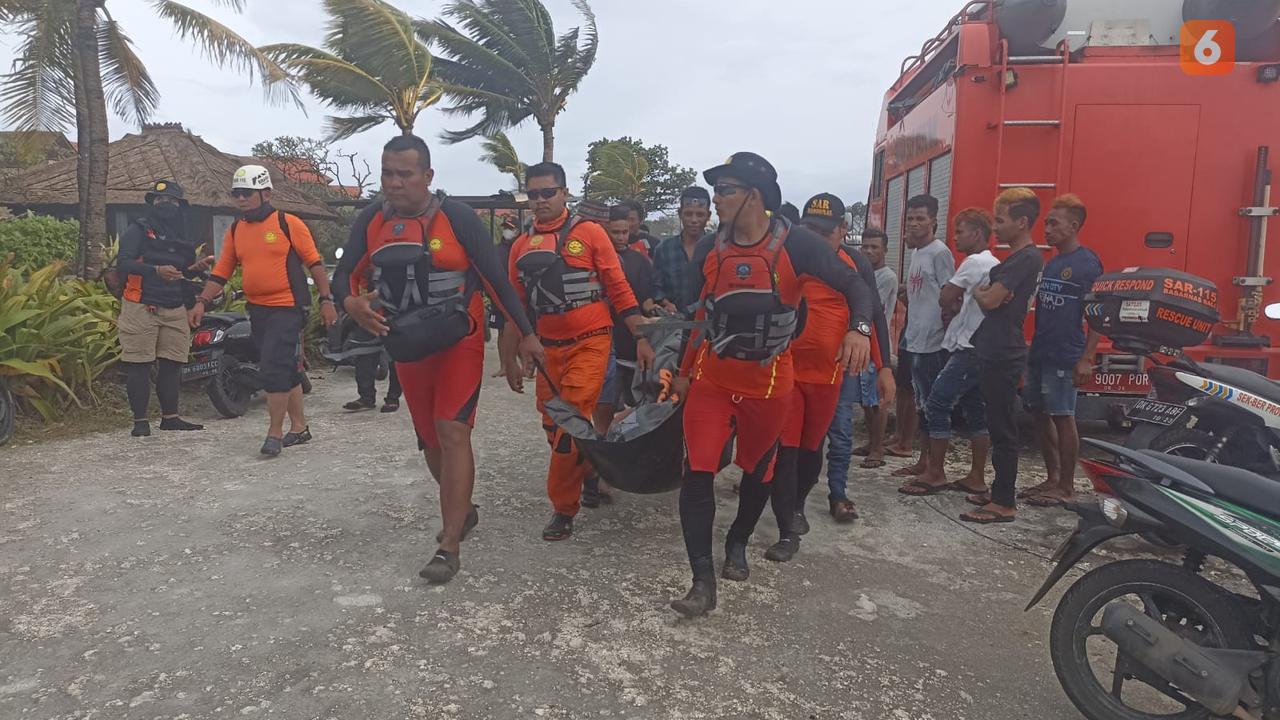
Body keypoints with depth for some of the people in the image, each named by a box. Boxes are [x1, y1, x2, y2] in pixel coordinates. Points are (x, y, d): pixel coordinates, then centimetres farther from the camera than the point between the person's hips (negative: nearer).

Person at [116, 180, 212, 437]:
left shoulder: (183, 237, 18)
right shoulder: (139, 229, -1)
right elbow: (124, 263, -13)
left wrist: (196, 268, 4)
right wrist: (157, 270, -27)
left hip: (175, 310, 6)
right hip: (141, 308, -6)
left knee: (172, 365, 9)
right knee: (139, 365, -3)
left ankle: (170, 417, 17)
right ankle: (141, 420, 2)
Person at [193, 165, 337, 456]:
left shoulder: (289, 223, -6)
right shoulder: (235, 230, 11)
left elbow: (315, 262, -6)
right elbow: (221, 271, 12)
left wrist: (326, 300, -9)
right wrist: (202, 302, 4)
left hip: (288, 308, -6)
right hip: (257, 310, 6)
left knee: (273, 370, -11)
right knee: (287, 371, 14)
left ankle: (275, 432, 1)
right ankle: (299, 427, 24)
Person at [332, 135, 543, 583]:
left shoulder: (456, 218, -13)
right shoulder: (370, 221, 0)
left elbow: (495, 277, -9)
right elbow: (342, 276, 3)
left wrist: (525, 334, -8)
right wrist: (351, 303, -21)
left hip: (459, 344, -5)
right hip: (408, 349, 5)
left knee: (452, 433, -15)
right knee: (431, 442, 13)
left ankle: (450, 547, -10)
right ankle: (461, 511, 37)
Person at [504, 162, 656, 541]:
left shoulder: (590, 233, -3)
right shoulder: (521, 246, 9)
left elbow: (619, 289, -2)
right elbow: (517, 307, 14)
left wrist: (641, 338, -5)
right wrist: (516, 357, 12)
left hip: (590, 343, -5)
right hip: (548, 350, 5)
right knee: (554, 427, 11)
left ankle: (563, 507, 7)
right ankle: (588, 475, 35)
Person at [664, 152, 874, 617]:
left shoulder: (795, 244, -11)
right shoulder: (708, 249, 0)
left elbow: (855, 286, -8)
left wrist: (859, 329, -28)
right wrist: (683, 371, 13)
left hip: (769, 381, -1)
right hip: (711, 378, 2)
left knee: (758, 470, 16)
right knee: (697, 471, -10)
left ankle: (738, 544, 42)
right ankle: (703, 581, -3)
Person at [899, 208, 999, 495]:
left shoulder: (975, 262, -13)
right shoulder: (993, 265, 18)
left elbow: (945, 298, -13)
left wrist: (952, 309, 8)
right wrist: (956, 309, 4)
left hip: (969, 349, -10)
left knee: (937, 405, -8)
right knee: (975, 410, 10)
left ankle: (935, 474, -3)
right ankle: (976, 477, 14)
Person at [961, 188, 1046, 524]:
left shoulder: (1025, 259, -16)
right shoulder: (1023, 258, 16)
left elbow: (990, 300, -21)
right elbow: (995, 298, 19)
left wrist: (977, 292, -2)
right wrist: (985, 292, 1)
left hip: (1002, 356, -10)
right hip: (996, 353, 10)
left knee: (1003, 429, -5)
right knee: (999, 425, 15)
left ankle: (1004, 503, 1)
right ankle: (1001, 490, 25)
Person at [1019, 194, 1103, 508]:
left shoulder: (1087, 263, -9)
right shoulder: (1051, 263, 14)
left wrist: (1087, 358, -18)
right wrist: (1032, 346, 11)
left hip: (1064, 357, -8)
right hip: (1039, 353, 8)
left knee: (1063, 417, -1)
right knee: (1040, 415, 11)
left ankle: (1066, 487, 10)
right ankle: (1052, 479, 23)